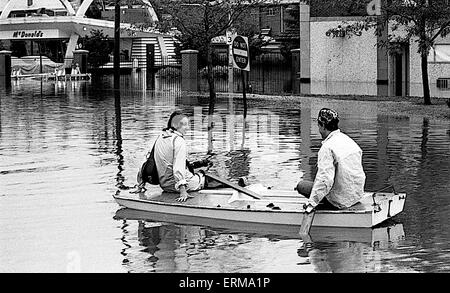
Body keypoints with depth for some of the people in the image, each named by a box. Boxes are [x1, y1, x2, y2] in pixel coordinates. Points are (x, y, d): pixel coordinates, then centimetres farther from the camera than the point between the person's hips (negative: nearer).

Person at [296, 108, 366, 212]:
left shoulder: (327, 147, -20)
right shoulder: (350, 141, 6)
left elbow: (325, 180, -27)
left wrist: (312, 203, -21)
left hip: (340, 201, -8)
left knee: (301, 185, 5)